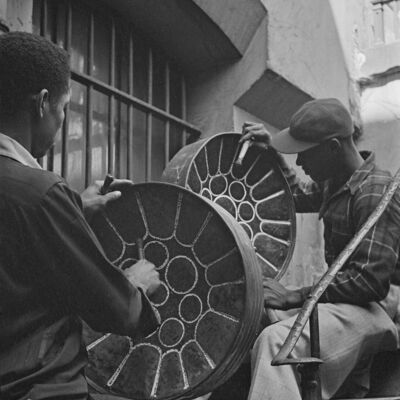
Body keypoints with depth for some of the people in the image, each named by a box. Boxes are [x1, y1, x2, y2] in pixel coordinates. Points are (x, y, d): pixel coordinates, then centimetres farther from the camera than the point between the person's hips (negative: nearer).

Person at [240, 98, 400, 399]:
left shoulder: (375, 192, -20)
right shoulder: (334, 182, 9)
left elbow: (372, 281, -26)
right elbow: (298, 197, 31)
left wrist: (294, 297, -24)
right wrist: (274, 153, 14)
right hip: (347, 297, 10)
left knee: (277, 341, -33)